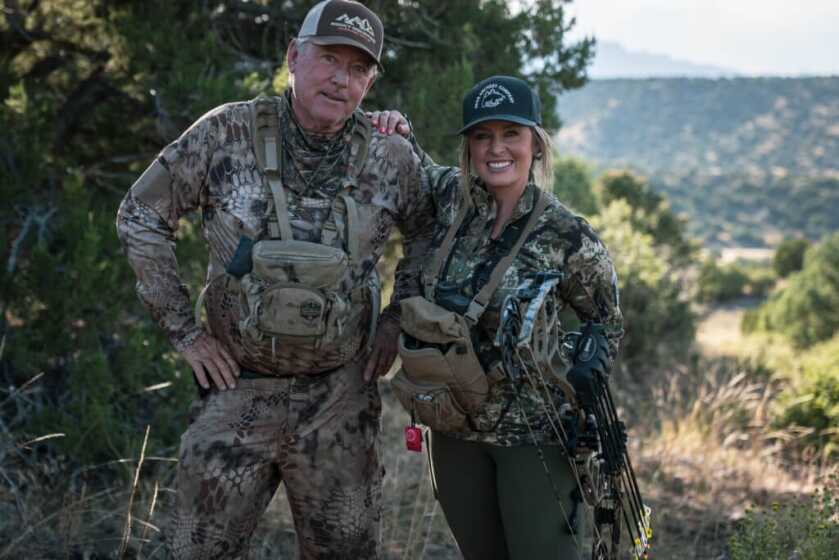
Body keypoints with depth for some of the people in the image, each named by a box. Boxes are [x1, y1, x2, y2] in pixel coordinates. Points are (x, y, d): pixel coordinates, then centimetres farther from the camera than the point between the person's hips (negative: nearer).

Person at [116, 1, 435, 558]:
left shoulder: (392, 157, -4)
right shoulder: (227, 134, -8)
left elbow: (427, 234, 15)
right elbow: (140, 217, 1)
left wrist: (397, 318, 4)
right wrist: (184, 329, -1)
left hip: (341, 396, 1)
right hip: (236, 389, -1)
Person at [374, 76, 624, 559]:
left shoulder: (570, 237, -12)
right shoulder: (454, 198, -2)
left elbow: (609, 332, 1)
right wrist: (399, 133, 0)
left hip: (535, 433, -4)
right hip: (455, 431, 5)